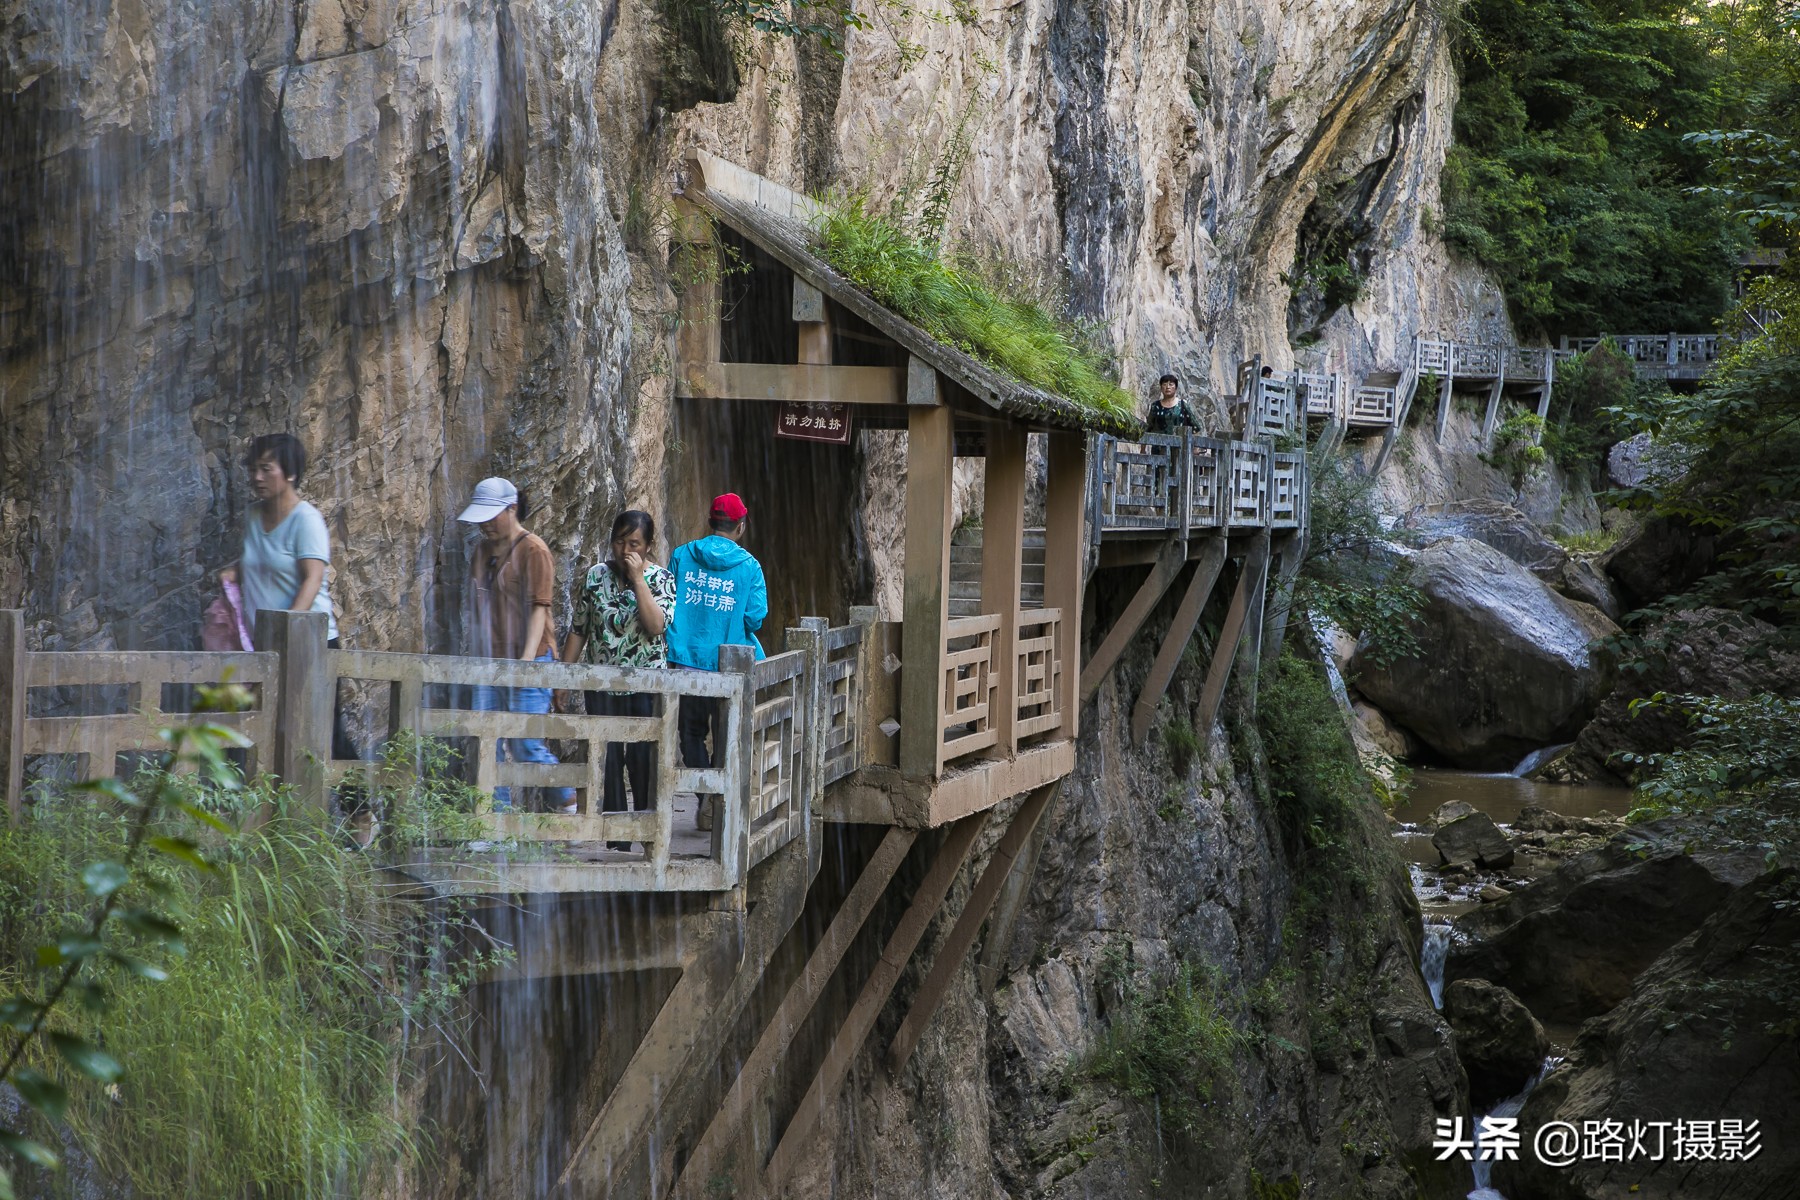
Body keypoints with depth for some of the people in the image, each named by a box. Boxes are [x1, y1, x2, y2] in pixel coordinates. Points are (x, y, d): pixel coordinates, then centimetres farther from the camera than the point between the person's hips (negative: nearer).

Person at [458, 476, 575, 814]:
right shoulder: (483, 550, 15)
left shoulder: (533, 550, -7)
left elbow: (539, 608, -14)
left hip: (528, 663, -7)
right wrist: (473, 656, 15)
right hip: (489, 661, 7)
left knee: (526, 747, -8)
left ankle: (570, 803, 12)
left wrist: (527, 659, -23)